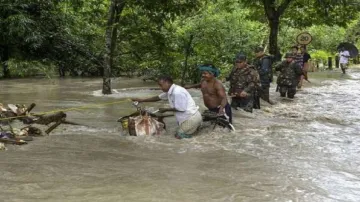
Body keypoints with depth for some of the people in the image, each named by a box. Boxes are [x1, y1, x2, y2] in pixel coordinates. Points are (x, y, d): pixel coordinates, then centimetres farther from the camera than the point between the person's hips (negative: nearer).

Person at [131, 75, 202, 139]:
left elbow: (181, 109, -20)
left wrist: (166, 110, -7)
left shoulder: (177, 92, -23)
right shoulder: (169, 91, 8)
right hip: (189, 116, 10)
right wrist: (142, 100, 19)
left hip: (191, 118, -10)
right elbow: (159, 97, 21)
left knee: (178, 136, -6)